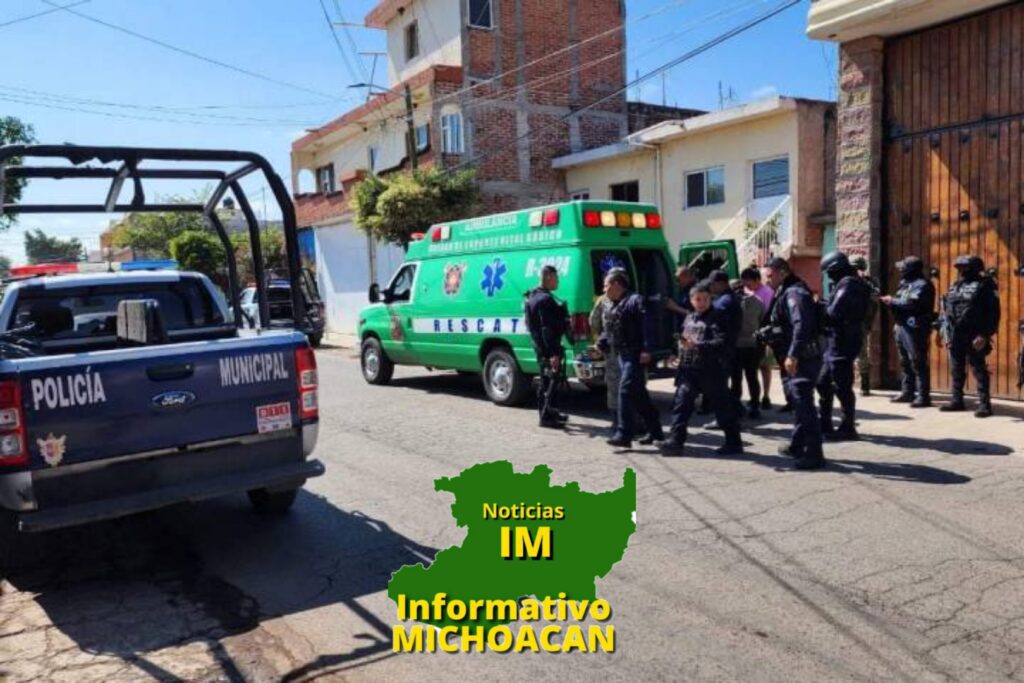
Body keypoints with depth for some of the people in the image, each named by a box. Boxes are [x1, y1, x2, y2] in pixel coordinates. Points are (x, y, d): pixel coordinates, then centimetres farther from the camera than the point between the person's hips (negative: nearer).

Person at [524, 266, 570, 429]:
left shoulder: (535, 296, 14)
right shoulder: (546, 299, -18)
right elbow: (547, 329, -25)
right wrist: (554, 353, -26)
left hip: (540, 346, 10)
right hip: (548, 347, -10)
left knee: (545, 381, 16)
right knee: (553, 380, -6)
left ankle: (549, 413, 26)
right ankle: (547, 416, -5)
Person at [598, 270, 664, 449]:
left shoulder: (635, 301, -11)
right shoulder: (614, 307, 18)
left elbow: (647, 326, -19)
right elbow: (608, 331, 23)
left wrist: (646, 349, -26)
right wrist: (601, 345, 8)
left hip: (635, 355, -9)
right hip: (623, 354, 10)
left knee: (626, 391, -14)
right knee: (639, 394, 14)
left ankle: (624, 435, -13)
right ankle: (655, 430, 24)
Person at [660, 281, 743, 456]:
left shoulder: (716, 318, -7)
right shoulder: (689, 318, 14)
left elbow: (721, 343, -19)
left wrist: (697, 345, -26)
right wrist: (682, 342, 6)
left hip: (710, 371, -6)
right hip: (689, 369, 6)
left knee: (723, 407, 6)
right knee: (681, 404, -3)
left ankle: (734, 443, 19)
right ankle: (675, 440, -3)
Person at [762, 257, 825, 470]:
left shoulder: (794, 293, -15)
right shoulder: (785, 293, 18)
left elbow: (801, 325, -28)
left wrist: (792, 355, -34)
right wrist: (768, 334, 10)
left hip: (802, 359, -11)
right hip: (795, 358, 11)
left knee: (804, 404, -12)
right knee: (797, 402, 20)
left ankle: (814, 455, -9)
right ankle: (797, 446, 33)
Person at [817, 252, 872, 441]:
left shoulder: (847, 285, -16)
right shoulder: (851, 284, 16)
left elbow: (834, 314, -23)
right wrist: (822, 308, 3)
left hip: (841, 343, -11)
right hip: (837, 343, 11)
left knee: (842, 387, -4)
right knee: (824, 383, 16)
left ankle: (848, 428, 3)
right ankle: (825, 425, 24)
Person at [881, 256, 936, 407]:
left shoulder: (922, 284, -13)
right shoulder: (905, 283, 17)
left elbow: (912, 303, -24)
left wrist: (893, 301, -13)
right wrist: (891, 302, -5)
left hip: (915, 328, -10)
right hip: (902, 326, 10)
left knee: (918, 363, -8)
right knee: (905, 362, 15)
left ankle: (923, 396, -5)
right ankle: (908, 392, 24)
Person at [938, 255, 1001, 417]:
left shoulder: (984, 285, -7)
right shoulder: (954, 286, 15)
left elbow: (993, 312, -13)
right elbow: (946, 310, 18)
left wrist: (984, 335, -19)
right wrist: (946, 333, 12)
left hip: (973, 336, -7)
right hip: (955, 336, 7)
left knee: (979, 370, -4)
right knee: (956, 370, 13)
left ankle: (984, 404, 1)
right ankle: (957, 401, 23)